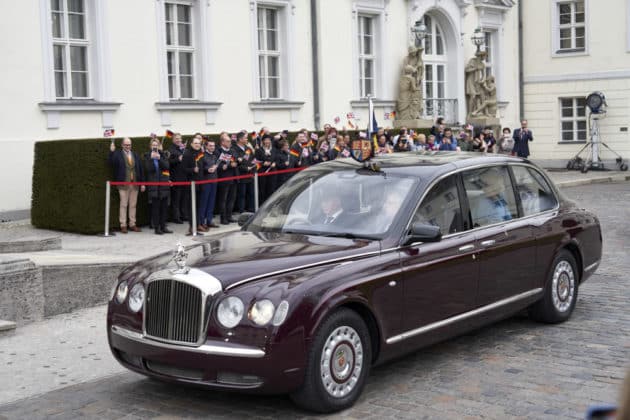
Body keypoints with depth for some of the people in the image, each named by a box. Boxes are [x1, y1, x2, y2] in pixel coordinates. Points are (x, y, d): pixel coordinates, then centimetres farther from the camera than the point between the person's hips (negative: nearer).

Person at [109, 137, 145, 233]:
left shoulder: (135, 154, 14)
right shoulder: (117, 154, 1)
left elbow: (140, 168, 12)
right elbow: (112, 163, -15)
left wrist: (142, 183, 8)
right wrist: (112, 152, -24)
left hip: (135, 184, 4)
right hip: (123, 184, -4)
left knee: (133, 205, 8)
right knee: (123, 205, -1)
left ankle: (132, 225, 16)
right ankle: (123, 225, 3)